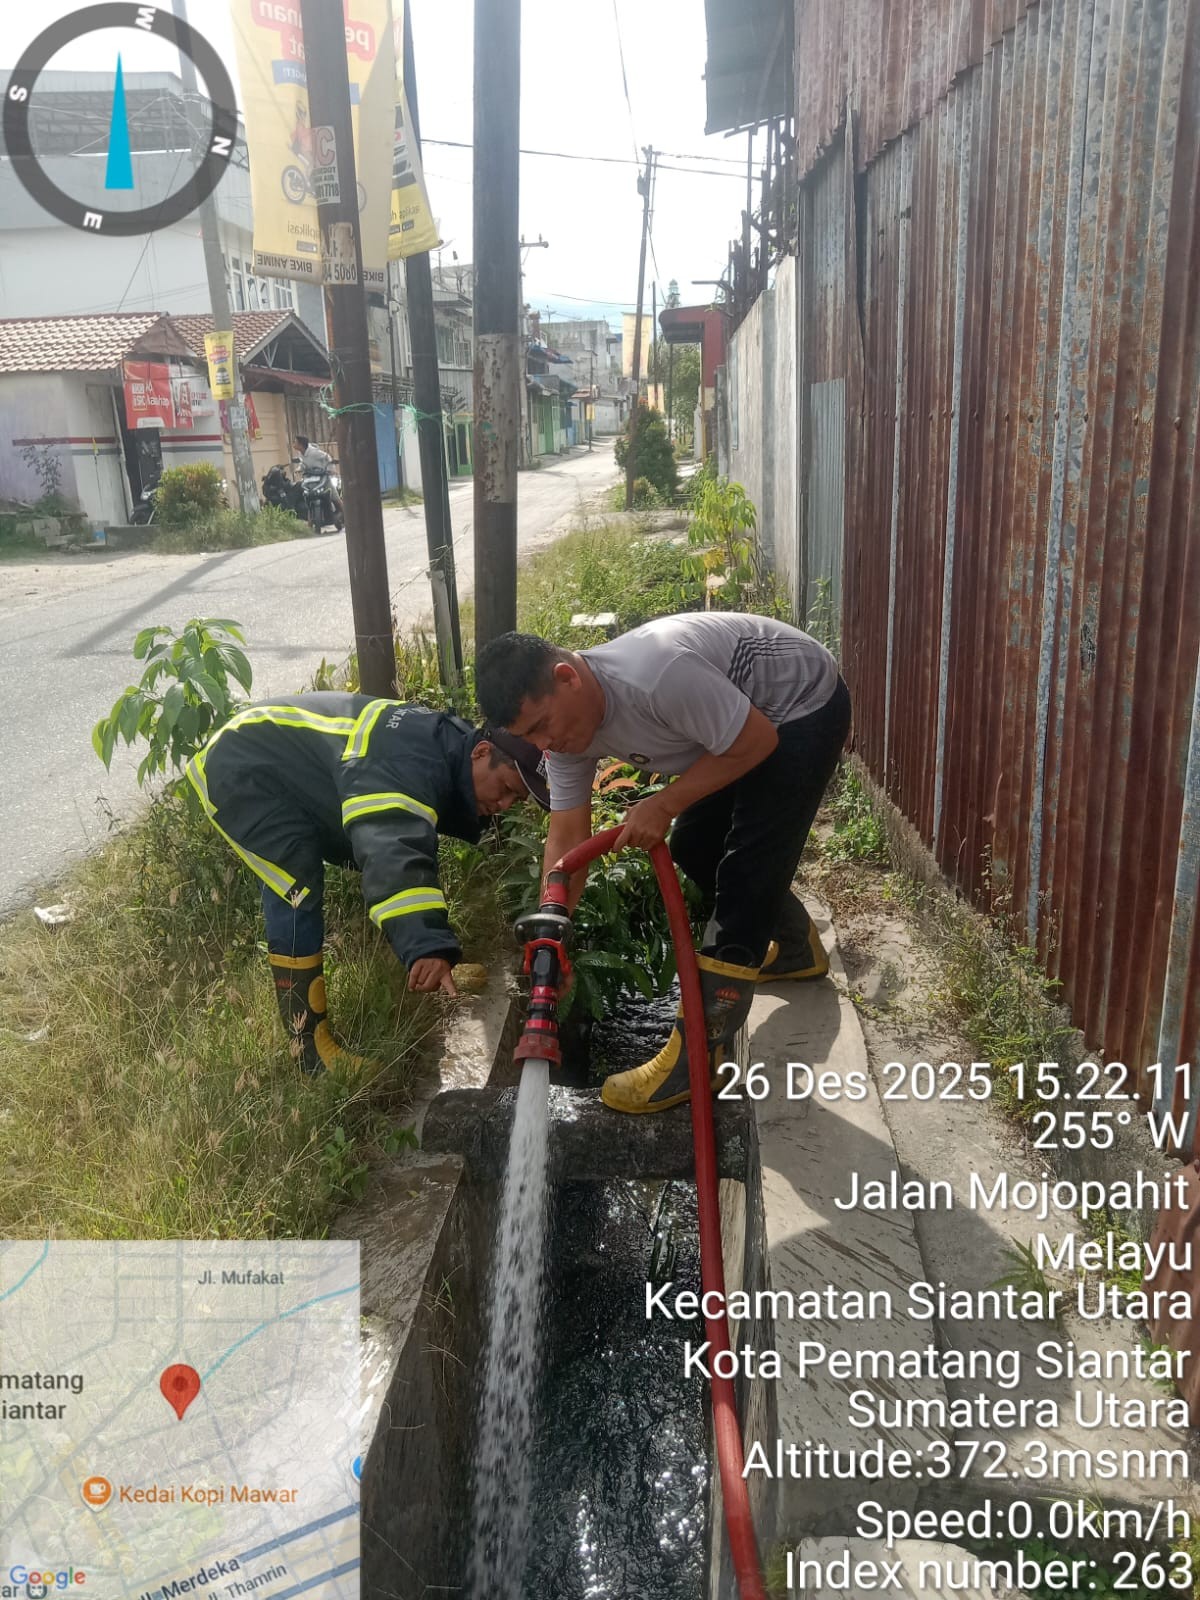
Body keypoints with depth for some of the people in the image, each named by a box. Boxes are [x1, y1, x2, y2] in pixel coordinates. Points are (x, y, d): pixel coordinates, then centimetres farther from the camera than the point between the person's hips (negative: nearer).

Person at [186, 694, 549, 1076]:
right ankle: (310, 1050, -15)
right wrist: (428, 944, -63)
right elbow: (393, 848, -52)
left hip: (286, 775, 10)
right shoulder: (412, 761, -34)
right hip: (240, 768, -10)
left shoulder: (447, 748, 0)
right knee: (297, 891, -21)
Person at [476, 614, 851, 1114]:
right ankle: (796, 947, 37)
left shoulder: (655, 674, -38)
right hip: (739, 721, 9)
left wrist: (665, 804, -22)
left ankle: (698, 1057, -11)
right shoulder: (564, 722, -12)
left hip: (804, 704, -9)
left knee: (747, 868, -15)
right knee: (694, 849, 13)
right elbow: (566, 839, -7)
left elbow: (757, 741, -27)